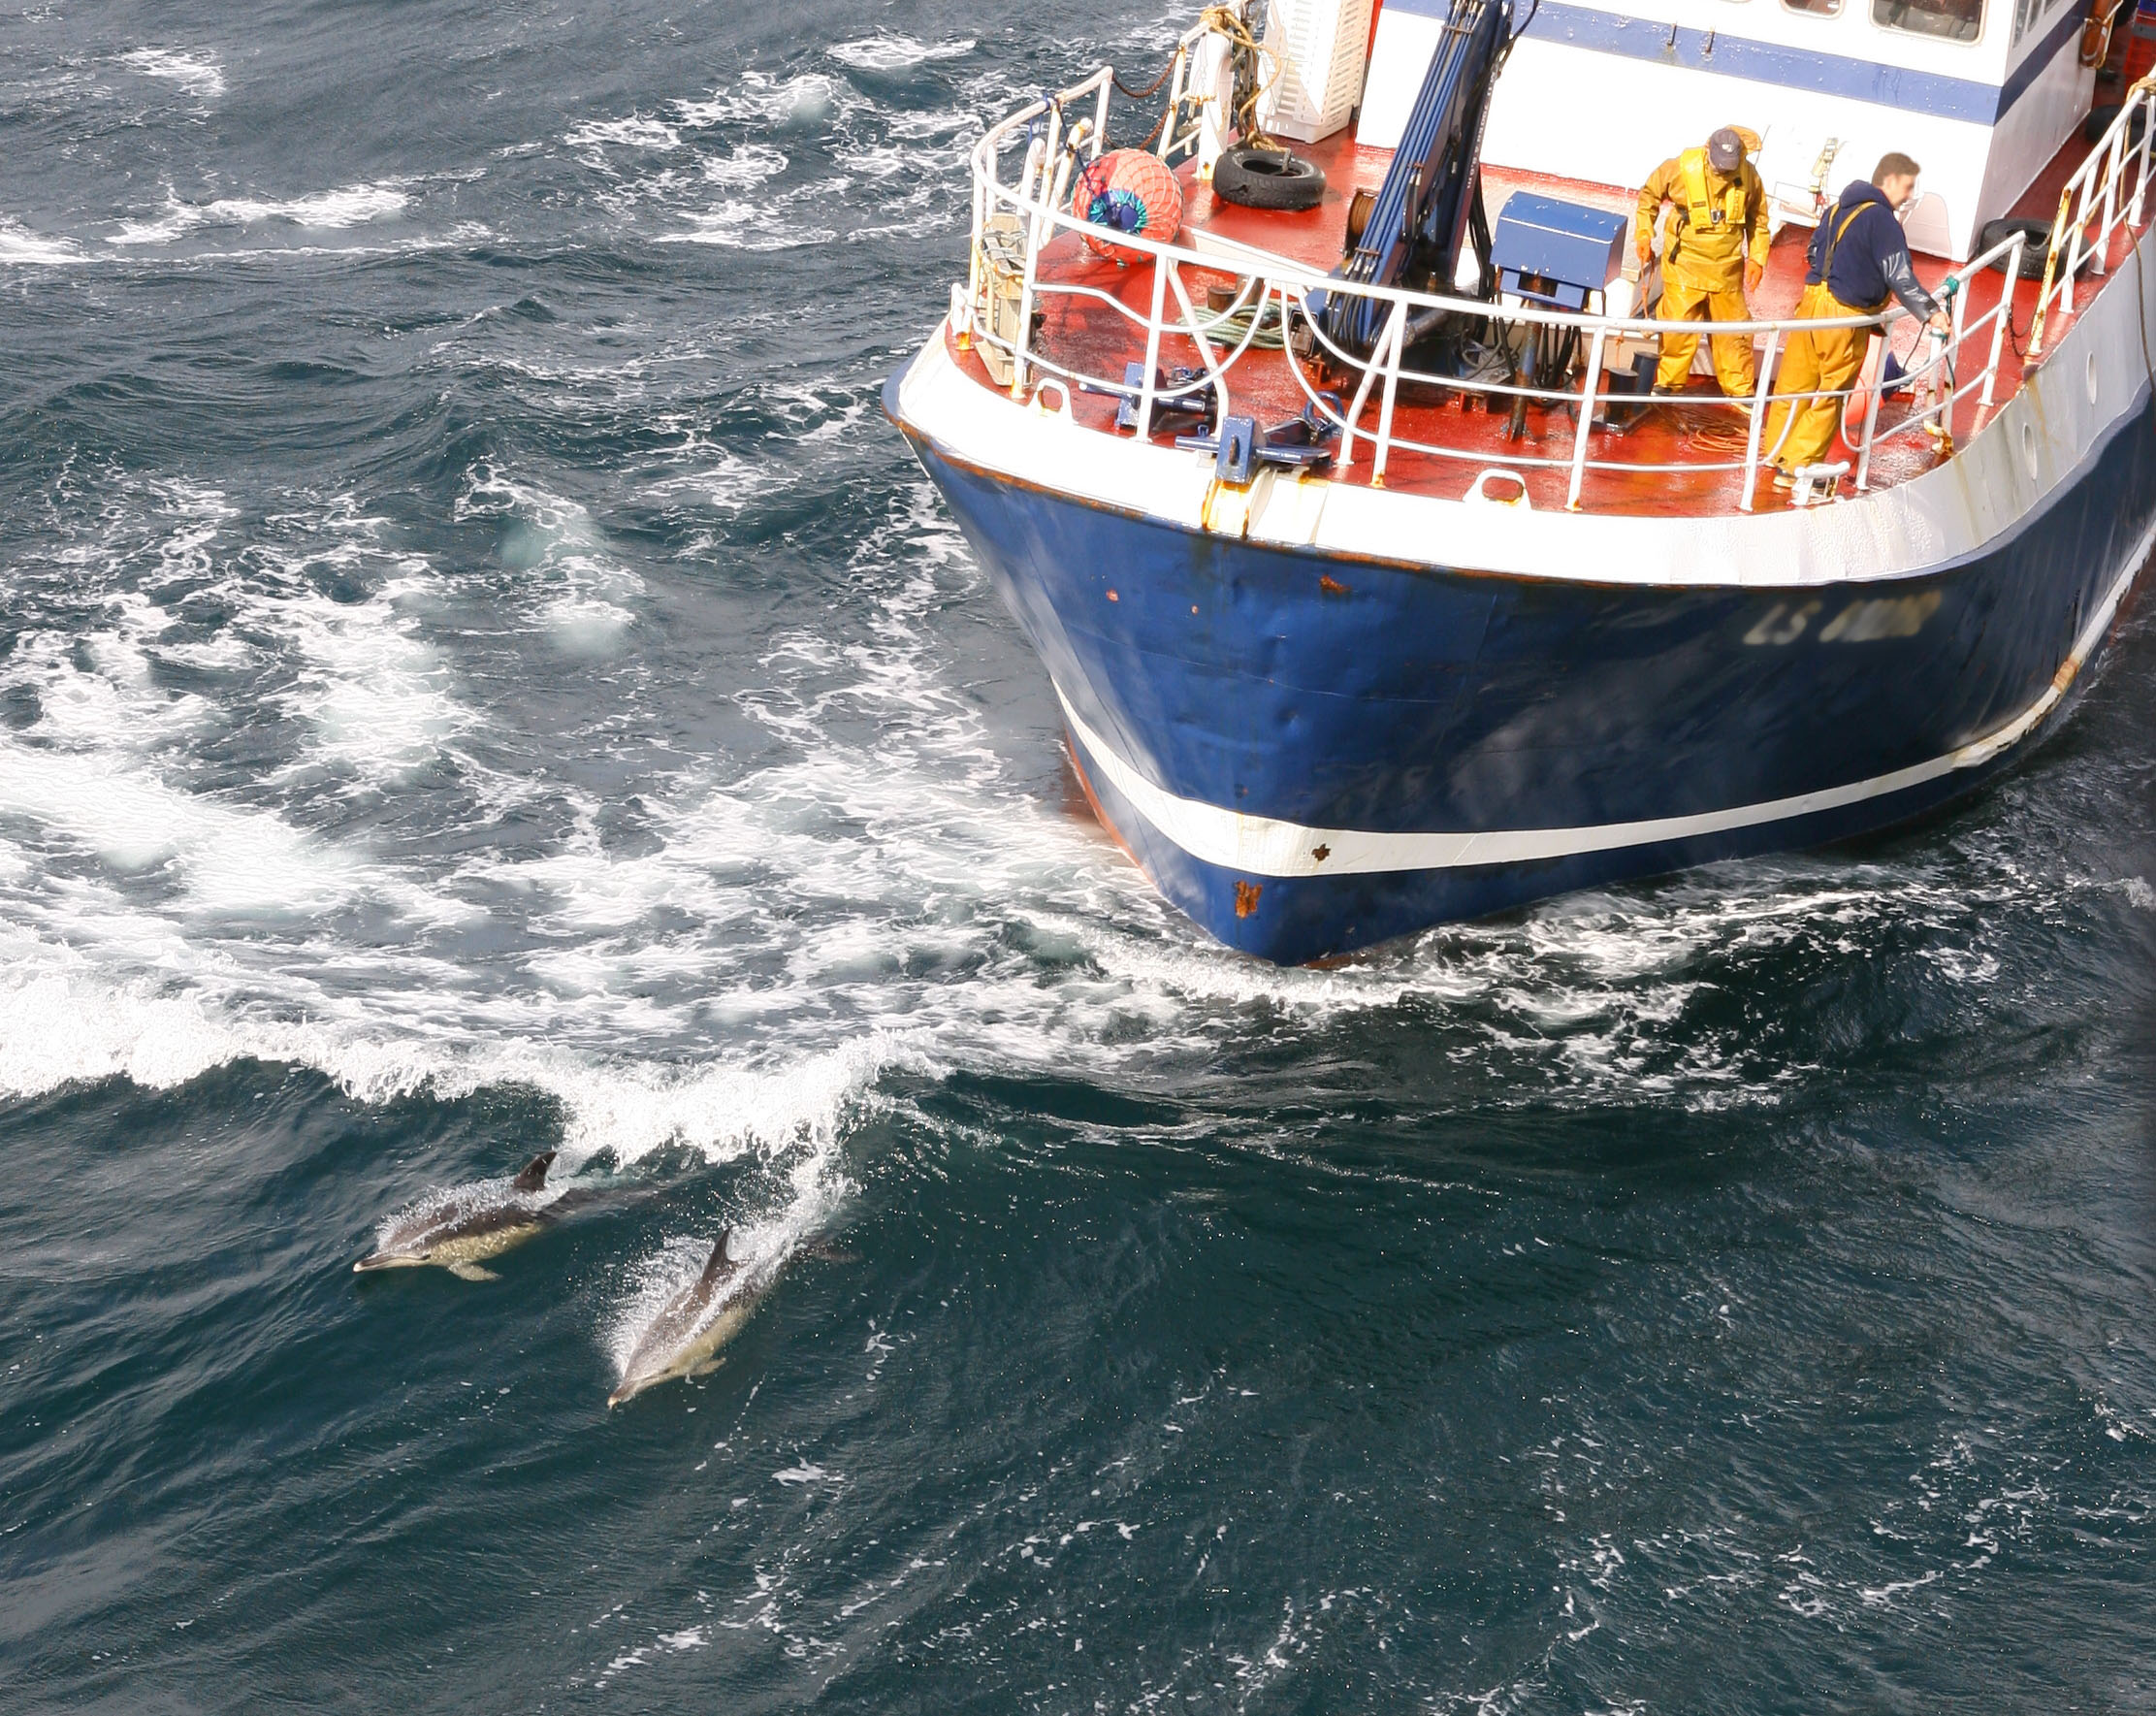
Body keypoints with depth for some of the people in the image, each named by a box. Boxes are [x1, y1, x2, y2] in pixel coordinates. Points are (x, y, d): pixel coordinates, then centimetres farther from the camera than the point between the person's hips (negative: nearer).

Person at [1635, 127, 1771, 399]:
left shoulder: (1748, 176, -5)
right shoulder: (1682, 168, -12)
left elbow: (1758, 220, 10)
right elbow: (1649, 195, 5)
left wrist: (1757, 257, 4)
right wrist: (1644, 235, 1)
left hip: (1727, 268, 2)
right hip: (1685, 264, -2)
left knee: (1734, 330, 9)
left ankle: (1740, 390, 20)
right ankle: (1668, 383, 15)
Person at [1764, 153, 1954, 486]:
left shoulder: (1839, 208, 11)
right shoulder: (1882, 220, -14)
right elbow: (1899, 275, -20)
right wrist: (1931, 313, -18)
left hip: (1813, 300, 8)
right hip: (1845, 316, -8)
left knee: (1795, 382, 16)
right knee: (1832, 394, 3)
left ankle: (1776, 451, 27)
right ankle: (1797, 467, 5)